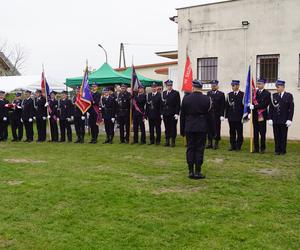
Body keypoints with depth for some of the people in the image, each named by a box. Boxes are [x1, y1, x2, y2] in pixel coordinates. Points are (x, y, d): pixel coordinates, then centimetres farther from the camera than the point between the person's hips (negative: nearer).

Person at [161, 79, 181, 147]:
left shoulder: (176, 93, 0)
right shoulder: (164, 93, 13)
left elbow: (178, 104, -4)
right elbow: (162, 104, 13)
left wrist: (177, 113, -11)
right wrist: (162, 113, 7)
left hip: (173, 114, -3)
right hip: (165, 114, 4)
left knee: (173, 128, 0)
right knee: (167, 128, 7)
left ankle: (173, 141, 8)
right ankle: (167, 141, 14)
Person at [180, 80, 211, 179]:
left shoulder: (186, 99, -1)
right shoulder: (207, 99, -4)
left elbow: (182, 116, 4)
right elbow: (209, 115, 0)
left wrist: (182, 130, 12)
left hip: (189, 128, 1)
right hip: (202, 128, -1)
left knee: (190, 149, 7)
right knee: (199, 149, 2)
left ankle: (191, 171, 9)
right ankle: (197, 172, 4)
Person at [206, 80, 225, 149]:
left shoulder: (221, 94, 2)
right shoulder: (208, 93, 11)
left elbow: (222, 105, -3)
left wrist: (222, 115, -9)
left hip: (217, 114, -3)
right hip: (209, 114, 3)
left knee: (217, 129, 0)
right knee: (210, 128, 6)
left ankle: (216, 143, 10)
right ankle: (210, 143, 14)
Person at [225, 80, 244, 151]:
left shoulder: (242, 94, -1)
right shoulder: (229, 94, 11)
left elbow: (244, 105, -4)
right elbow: (227, 105, 11)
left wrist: (244, 116, -10)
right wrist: (226, 115, 4)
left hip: (239, 117, -4)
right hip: (231, 117, 4)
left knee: (239, 132, 2)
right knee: (232, 132, 8)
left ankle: (238, 146, 10)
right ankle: (233, 146, 15)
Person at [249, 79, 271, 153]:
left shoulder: (267, 93, -2)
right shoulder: (254, 92, 12)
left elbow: (265, 104, -13)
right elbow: (252, 103, 8)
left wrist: (254, 106, -18)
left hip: (262, 116, -4)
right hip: (255, 116, 4)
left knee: (262, 133, 0)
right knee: (255, 133, 7)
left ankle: (262, 148, 8)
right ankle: (256, 148, 13)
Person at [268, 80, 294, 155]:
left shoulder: (289, 96, -1)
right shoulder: (274, 95, 7)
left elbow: (291, 108, -4)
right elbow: (271, 108, 6)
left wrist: (289, 119, -10)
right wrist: (270, 118, -1)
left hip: (284, 121, -2)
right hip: (275, 120, 2)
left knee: (283, 136, 4)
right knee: (276, 136, 5)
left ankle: (283, 150, 14)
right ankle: (277, 150, 13)